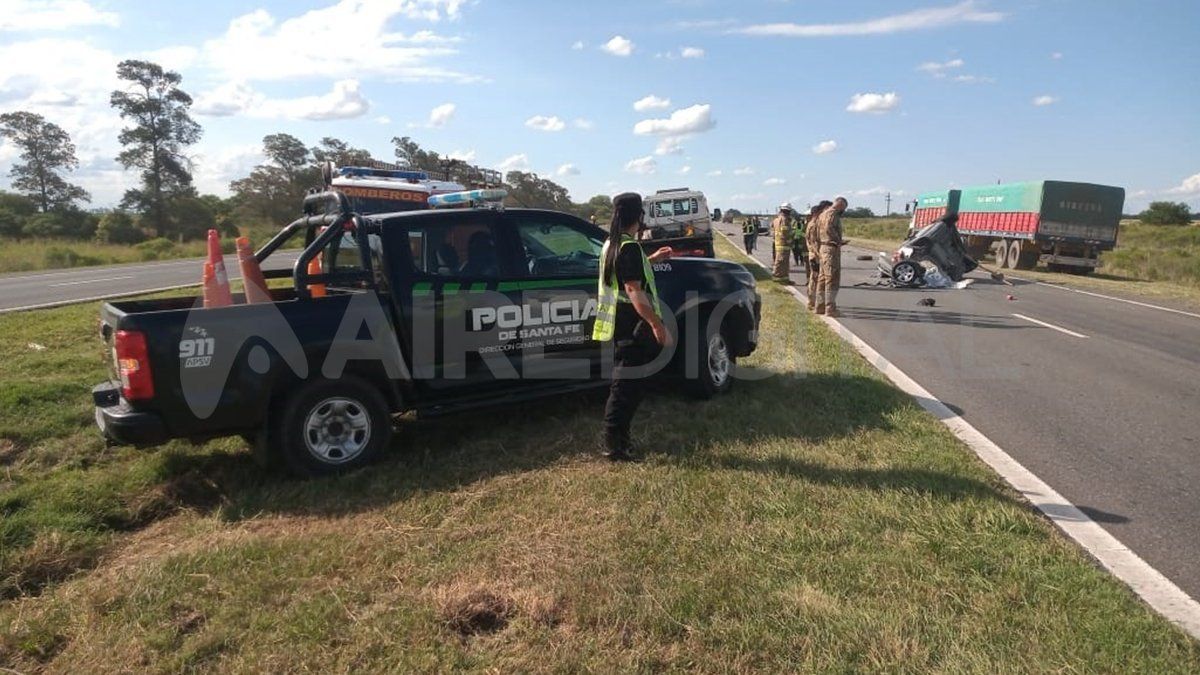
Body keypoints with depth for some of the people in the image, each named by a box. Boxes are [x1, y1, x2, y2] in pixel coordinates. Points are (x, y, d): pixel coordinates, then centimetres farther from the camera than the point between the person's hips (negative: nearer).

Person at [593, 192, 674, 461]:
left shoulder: (612, 244, 12)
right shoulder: (630, 247, -19)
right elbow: (634, 291, -26)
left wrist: (652, 259, 31)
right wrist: (658, 325, -27)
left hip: (620, 325, 10)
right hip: (633, 327, -10)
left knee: (624, 382, 18)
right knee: (627, 384, -2)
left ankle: (618, 438, 26)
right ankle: (615, 443, 4)